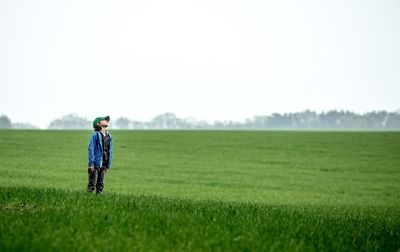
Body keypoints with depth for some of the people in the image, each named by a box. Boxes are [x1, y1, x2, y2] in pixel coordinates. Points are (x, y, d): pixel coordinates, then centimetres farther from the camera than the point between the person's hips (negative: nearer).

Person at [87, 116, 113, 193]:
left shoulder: (108, 136, 11)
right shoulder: (95, 135, -9)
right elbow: (91, 149, -12)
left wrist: (108, 165, 14)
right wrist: (91, 164, -18)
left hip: (103, 165, 7)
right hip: (95, 164, -7)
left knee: (100, 185, 11)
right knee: (92, 184, -4)